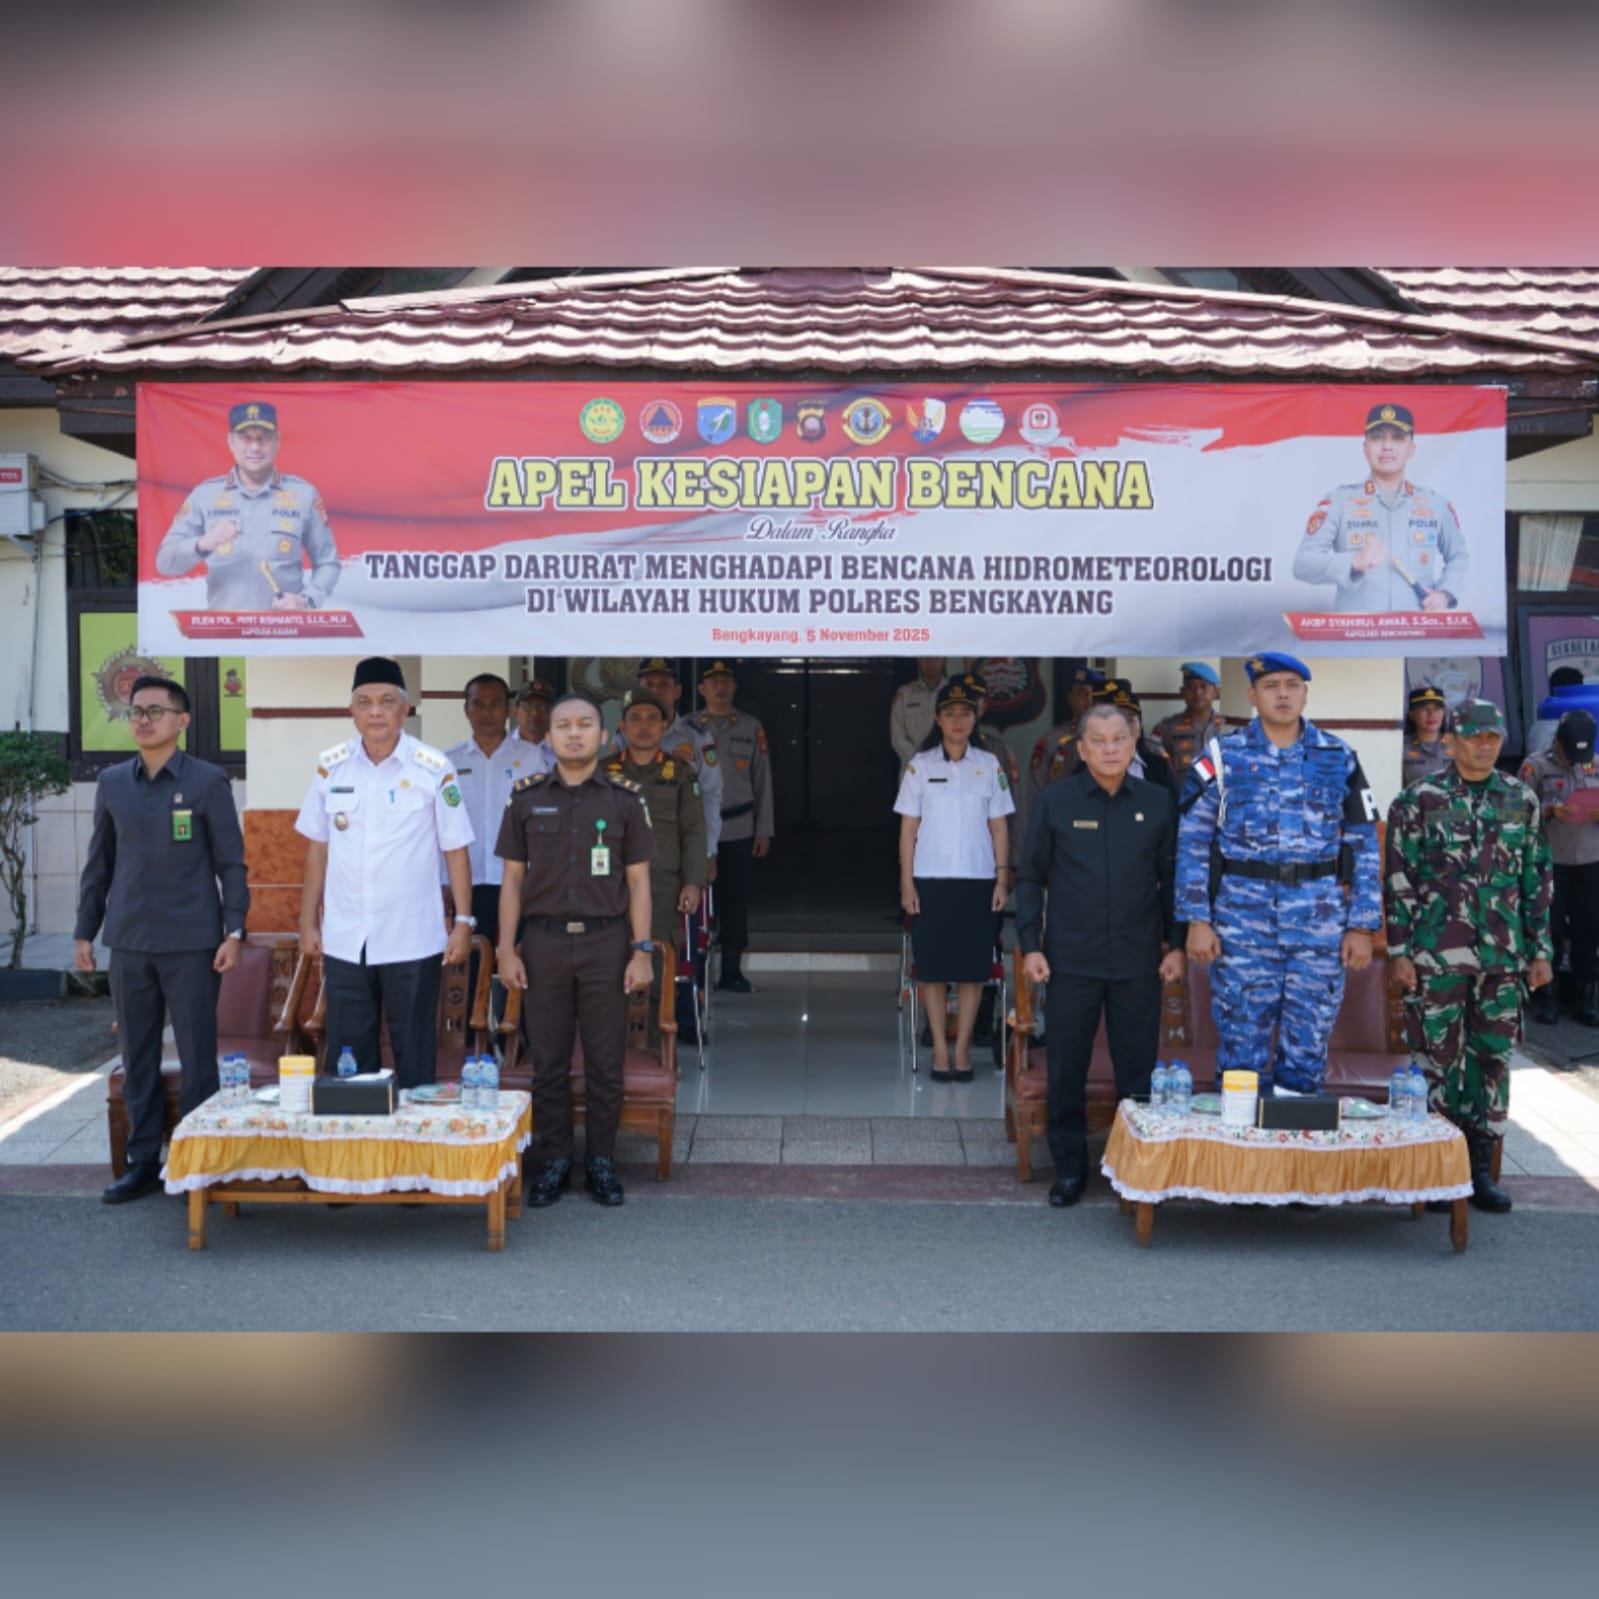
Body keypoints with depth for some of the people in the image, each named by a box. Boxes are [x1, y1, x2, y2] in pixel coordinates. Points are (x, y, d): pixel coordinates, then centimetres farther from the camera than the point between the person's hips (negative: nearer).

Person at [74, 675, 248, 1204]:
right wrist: (84, 932, 10)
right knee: (136, 1057, 9)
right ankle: (143, 1161, 19)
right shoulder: (112, 782, 9)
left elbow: (231, 861, -2)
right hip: (129, 942, 4)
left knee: (197, 1056, 2)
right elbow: (99, 862, 13)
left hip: (192, 942, -4)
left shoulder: (208, 781, -2)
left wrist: (234, 930, -9)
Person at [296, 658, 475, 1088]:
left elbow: (455, 851, -2)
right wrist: (308, 922, 9)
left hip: (413, 941, -2)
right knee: (347, 1055, 10)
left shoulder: (433, 769, -6)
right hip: (344, 940, 3)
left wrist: (463, 922, -5)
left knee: (414, 1054, 7)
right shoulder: (331, 766, 2)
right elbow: (318, 848, 9)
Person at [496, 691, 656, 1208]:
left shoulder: (625, 798, 3)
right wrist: (506, 949, 0)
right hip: (544, 942, 1)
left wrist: (642, 951, -4)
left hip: (606, 941, -1)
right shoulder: (526, 797, 5)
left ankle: (601, 1163, 17)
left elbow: (638, 880, 3)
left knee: (605, 1064, 4)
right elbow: (512, 878, 7)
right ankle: (553, 1161, 18)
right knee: (548, 1063, 6)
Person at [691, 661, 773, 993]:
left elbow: (762, 781, 8)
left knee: (736, 900, 3)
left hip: (739, 831, 1)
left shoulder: (752, 728, 8)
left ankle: (732, 969, 13)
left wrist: (763, 830, 4)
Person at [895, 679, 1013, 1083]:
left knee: (972, 970, 3)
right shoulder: (920, 765, 2)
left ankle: (962, 1048, 12)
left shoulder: (990, 765, 5)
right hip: (930, 880, -1)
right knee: (933, 969, 1)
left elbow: (999, 827, 6)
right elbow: (908, 828, 2)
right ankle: (940, 1049, 10)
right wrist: (906, 882, -3)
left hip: (977, 881, 1)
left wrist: (1002, 879, 0)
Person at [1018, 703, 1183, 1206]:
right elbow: (1030, 877, 3)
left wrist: (1175, 944, 4)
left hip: (1138, 961, 1)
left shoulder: (1159, 802, 3)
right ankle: (1069, 1167, 20)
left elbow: (1172, 878, 9)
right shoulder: (1056, 801, -1)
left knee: (1138, 1069, 8)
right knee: (1066, 1069, 6)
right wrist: (1030, 945, -3)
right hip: (1071, 958, -1)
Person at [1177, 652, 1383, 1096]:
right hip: (1242, 921, -1)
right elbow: (1192, 843, 1)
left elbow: (1365, 846, 8)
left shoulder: (1339, 759, 8)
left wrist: (1362, 926, 2)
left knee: (1309, 1046, 7)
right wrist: (1197, 919, -6)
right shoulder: (1223, 757, 3)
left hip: (1320, 922, 1)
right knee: (1242, 1045, 4)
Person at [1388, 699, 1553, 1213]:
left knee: (1493, 1059, 7)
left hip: (1503, 957, 3)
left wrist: (1539, 950, 8)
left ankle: (1480, 1167, 18)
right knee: (1437, 1059, 2)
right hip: (1436, 955, -3)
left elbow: (1537, 880, 11)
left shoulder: (1522, 800, 8)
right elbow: (1400, 880, -3)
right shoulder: (1418, 800, -2)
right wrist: (1399, 950, -6)